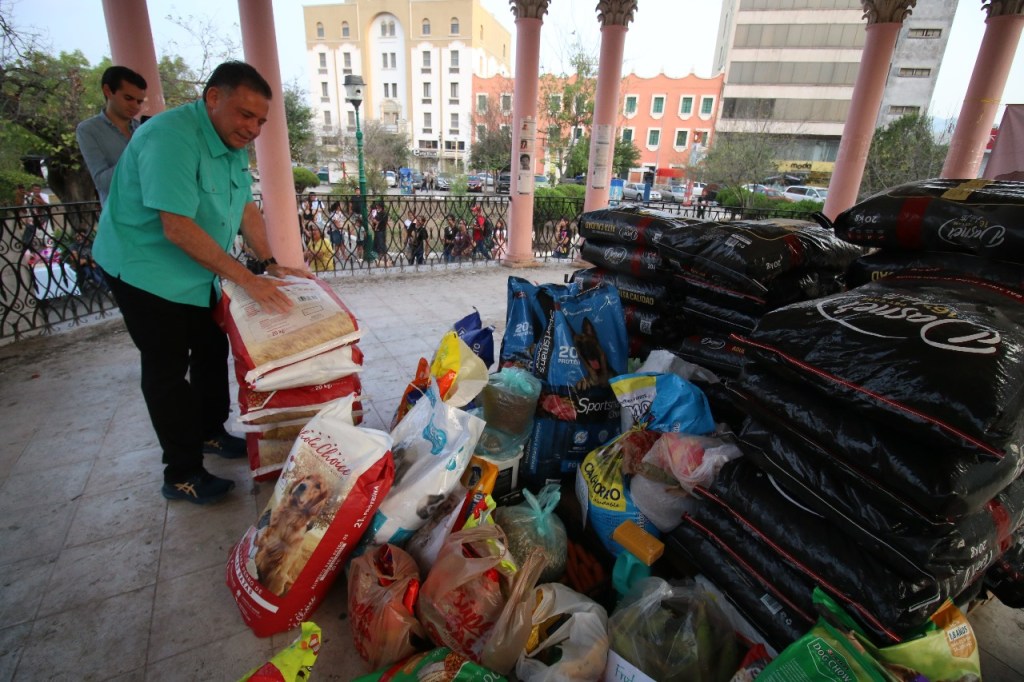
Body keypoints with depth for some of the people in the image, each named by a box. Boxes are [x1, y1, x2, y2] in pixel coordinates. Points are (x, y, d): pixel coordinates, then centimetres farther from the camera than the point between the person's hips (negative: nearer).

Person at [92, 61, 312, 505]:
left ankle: (210, 433, 34)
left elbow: (246, 207, 6)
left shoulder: (233, 143, 2)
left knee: (212, 352, 14)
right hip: (146, 272, -8)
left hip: (196, 274, 8)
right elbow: (177, 227, -32)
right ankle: (182, 476, 10)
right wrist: (247, 280, -32)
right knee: (168, 372, -2)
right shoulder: (171, 137, -26)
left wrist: (270, 264, -4)